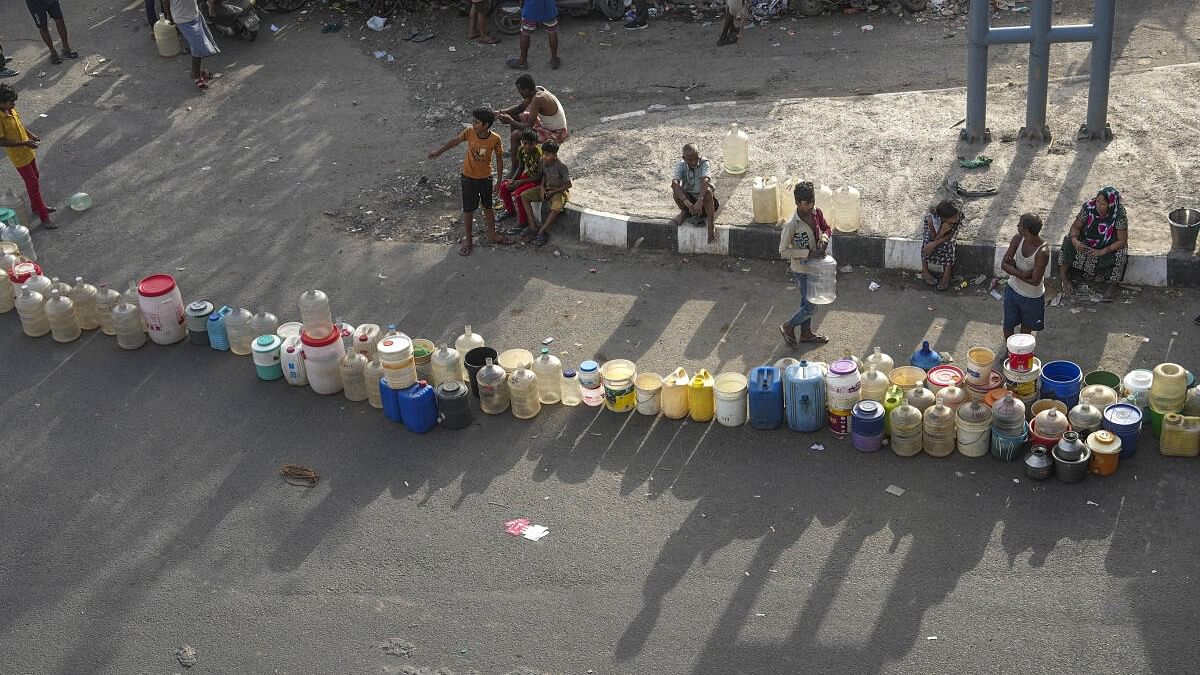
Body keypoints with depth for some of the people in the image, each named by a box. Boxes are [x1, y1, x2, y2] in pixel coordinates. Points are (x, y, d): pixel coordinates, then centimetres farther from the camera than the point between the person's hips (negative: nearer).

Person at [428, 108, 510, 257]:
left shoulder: (495, 139, -19)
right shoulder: (469, 132, -17)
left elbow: (499, 159, -6)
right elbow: (455, 141, 0)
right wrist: (438, 152, 6)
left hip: (485, 177, 0)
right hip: (468, 177, 0)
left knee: (488, 206, 18)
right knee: (468, 209, 6)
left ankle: (492, 235, 36)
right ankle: (468, 241, 19)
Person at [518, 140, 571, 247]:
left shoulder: (561, 166, -25)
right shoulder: (543, 161, -7)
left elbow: (568, 184, -18)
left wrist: (553, 192, -15)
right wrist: (542, 187, -4)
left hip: (560, 191, -7)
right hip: (546, 188, 7)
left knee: (556, 208, -37)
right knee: (524, 196, -7)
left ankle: (541, 232, -23)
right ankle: (533, 227, -10)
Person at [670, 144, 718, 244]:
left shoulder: (704, 163, -18)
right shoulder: (681, 165, -13)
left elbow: (705, 181, -34)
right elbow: (674, 183, -30)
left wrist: (700, 201, -49)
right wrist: (686, 201, -45)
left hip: (705, 198, -2)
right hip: (689, 197, 2)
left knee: (708, 190, -35)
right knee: (676, 191, -26)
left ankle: (711, 225, -30)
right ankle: (684, 212, 3)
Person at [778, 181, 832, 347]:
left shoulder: (816, 213, -9)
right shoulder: (791, 225, -29)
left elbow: (827, 228, 8)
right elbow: (783, 251, -23)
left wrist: (824, 237, -15)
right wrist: (808, 253, -28)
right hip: (802, 271, -7)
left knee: (807, 301, 23)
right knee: (811, 306, 3)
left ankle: (806, 333, 42)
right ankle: (788, 327, 27)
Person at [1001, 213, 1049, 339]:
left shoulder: (1043, 252, -32)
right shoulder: (1018, 239, -16)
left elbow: (1035, 281, -28)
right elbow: (1004, 264, -13)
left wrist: (1013, 271, -18)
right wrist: (1023, 274, -28)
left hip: (1032, 297, -4)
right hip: (1012, 290, 4)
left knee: (1026, 329, 20)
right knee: (1008, 326, 17)